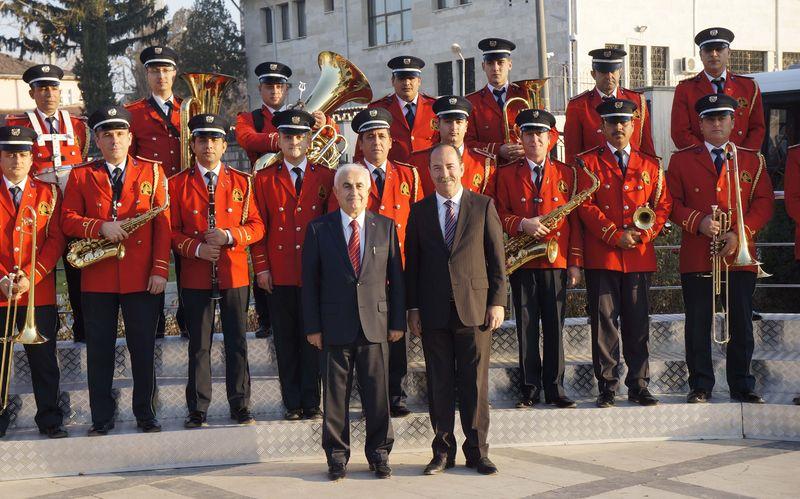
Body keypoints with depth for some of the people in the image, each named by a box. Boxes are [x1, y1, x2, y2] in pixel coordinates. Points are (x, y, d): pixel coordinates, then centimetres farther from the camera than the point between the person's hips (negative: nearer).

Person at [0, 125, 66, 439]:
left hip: (40, 294, 1)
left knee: (44, 362, 6)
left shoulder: (48, 193, 7)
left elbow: (55, 240, 0)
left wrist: (30, 277, -13)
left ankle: (49, 419, 16)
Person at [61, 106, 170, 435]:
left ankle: (146, 415, 16)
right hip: (97, 279, 1)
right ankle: (101, 420, 13)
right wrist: (100, 227, -16)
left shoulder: (152, 172, 6)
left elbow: (163, 223, 1)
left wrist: (160, 269, -7)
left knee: (144, 349, 5)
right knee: (99, 351, 5)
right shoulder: (80, 176, 8)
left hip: (142, 279, -1)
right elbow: (68, 220, 3)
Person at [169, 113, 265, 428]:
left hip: (234, 275, 1)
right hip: (196, 277, -1)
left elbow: (256, 226, 5)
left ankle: (240, 406, 13)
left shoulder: (242, 182, 7)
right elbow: (172, 232, 3)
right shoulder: (178, 184, 4)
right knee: (199, 346, 4)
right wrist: (196, 248, -13)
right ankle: (198, 409, 12)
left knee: (237, 343, 4)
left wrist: (229, 235, -12)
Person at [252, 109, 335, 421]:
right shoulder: (264, 179, 5)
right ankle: (292, 404, 13)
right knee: (286, 342, 5)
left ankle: (311, 403, 12)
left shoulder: (325, 177, 6)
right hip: (279, 276, 0)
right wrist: (261, 267, -3)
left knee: (312, 339, 4)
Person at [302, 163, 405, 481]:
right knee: (335, 394, 4)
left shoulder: (385, 227, 7)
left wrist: (398, 321, 3)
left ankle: (379, 454, 18)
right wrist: (312, 326, -3)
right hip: (334, 327, -1)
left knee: (377, 392, 5)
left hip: (375, 324, 1)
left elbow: (395, 277, 8)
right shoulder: (318, 229, 3)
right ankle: (337, 456, 16)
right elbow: (310, 281, 2)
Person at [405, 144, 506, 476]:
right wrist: (412, 308, 3)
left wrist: (497, 301, -3)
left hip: (475, 307, -1)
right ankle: (443, 451, 14)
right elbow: (412, 262, 9)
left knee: (475, 382, 3)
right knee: (439, 383, 5)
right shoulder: (419, 211, 9)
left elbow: (497, 258, 4)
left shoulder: (483, 206, 5)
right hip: (433, 311, 1)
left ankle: (477, 452, 12)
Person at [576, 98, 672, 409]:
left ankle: (639, 386, 12)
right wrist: (616, 236, -11)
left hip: (640, 258, 3)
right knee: (604, 322, -1)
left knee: (638, 324, 6)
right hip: (601, 257, -2)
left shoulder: (650, 165, 14)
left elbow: (663, 204, 10)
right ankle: (607, 386, 5)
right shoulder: (588, 162, 5)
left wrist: (644, 234, -7)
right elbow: (585, 206, -3)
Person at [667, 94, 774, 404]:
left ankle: (742, 387, 15)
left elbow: (764, 203, 5)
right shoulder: (681, 160, 8)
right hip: (696, 258, -1)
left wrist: (741, 233, -10)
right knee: (697, 326, 2)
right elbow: (672, 203, 3)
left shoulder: (752, 161, 11)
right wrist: (698, 221, -14)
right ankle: (700, 387, 11)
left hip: (740, 255, 1)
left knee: (741, 325, 5)